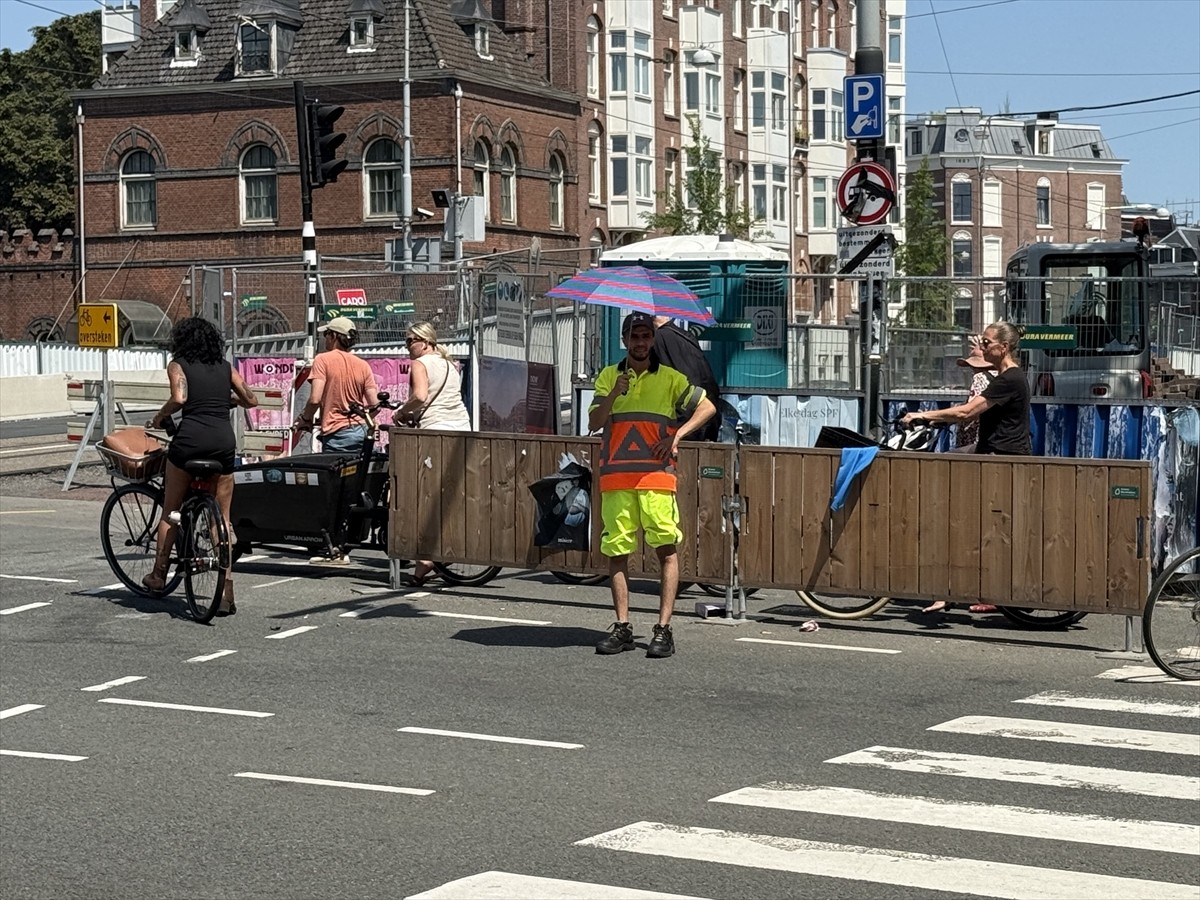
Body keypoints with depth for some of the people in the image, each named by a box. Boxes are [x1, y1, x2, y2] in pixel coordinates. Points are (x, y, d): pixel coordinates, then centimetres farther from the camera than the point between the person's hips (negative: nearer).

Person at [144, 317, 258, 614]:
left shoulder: (178, 365, 6)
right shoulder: (225, 367, 17)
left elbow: (179, 398, -11)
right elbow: (251, 400, 17)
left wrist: (160, 416, 6)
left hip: (190, 437, -3)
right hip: (224, 439, 3)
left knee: (170, 511, 17)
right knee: (222, 518, 7)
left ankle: (159, 575, 24)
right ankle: (226, 595, 1)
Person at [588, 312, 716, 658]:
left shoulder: (670, 378, 9)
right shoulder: (608, 376, 14)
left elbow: (707, 407, 9)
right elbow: (594, 423, 5)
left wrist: (676, 436, -3)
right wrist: (614, 394, -12)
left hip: (656, 476, -2)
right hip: (615, 477, 2)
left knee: (666, 549, -8)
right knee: (616, 551, 2)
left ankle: (664, 629, -8)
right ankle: (622, 627, 8)